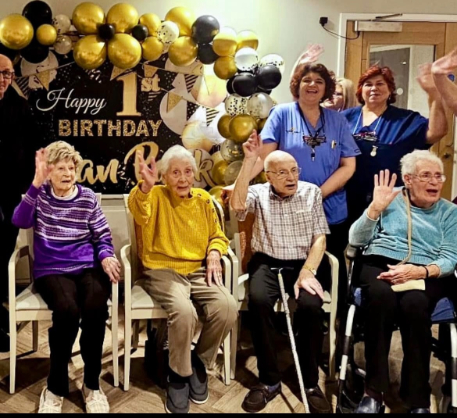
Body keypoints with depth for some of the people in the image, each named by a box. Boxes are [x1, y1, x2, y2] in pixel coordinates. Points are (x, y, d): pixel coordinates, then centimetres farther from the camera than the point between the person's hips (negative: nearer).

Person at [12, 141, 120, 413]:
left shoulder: (88, 198, 9)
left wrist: (106, 257, -12)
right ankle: (55, 388, -11)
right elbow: (20, 221, -14)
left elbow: (103, 237, 10)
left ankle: (92, 385, -8)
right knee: (67, 310, -34)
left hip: (87, 267, 1)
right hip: (52, 270, -1)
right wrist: (36, 183, -20)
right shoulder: (40, 194, 6)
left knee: (96, 308, -32)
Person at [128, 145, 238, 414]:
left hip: (199, 269, 4)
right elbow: (138, 211, -26)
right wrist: (146, 186, -46)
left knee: (227, 308, -24)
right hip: (163, 270, -4)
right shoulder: (156, 196, -1)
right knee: (184, 311, -34)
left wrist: (214, 254, -4)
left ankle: (200, 362, 4)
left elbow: (217, 236, 18)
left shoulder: (203, 199, 12)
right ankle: (179, 374, -5)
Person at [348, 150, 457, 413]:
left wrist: (420, 271, -18)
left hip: (427, 273, 0)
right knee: (381, 295, -36)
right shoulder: (390, 198, 11)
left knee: (414, 303, -36)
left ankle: (418, 399, -24)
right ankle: (374, 391, -26)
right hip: (380, 264, 0)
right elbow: (356, 240, 6)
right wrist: (376, 208, -8)